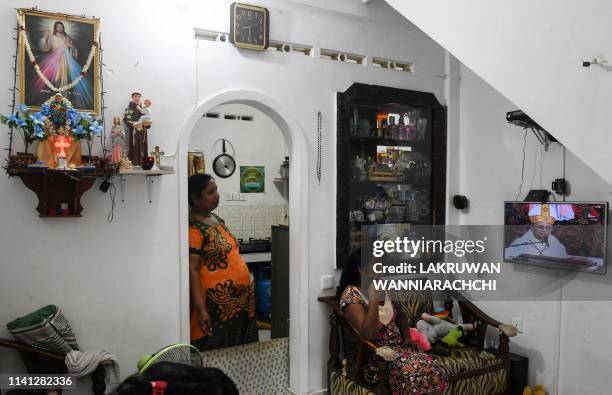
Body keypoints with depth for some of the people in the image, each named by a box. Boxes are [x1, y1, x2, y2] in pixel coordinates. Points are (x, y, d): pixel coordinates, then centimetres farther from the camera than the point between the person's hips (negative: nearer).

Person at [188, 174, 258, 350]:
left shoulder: (216, 219, 11)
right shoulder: (193, 228, -16)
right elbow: (192, 270, -20)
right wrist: (200, 309, -24)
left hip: (238, 300, 9)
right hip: (217, 305, -9)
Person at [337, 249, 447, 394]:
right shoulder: (351, 296, -18)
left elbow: (400, 314, 19)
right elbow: (368, 334, -28)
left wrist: (407, 338, 3)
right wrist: (373, 299, -32)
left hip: (398, 345, 7)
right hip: (375, 353, -7)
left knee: (433, 371, -18)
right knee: (414, 372, -29)